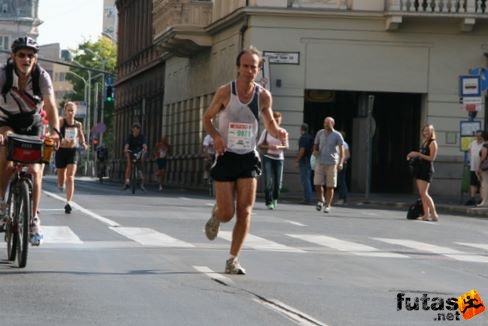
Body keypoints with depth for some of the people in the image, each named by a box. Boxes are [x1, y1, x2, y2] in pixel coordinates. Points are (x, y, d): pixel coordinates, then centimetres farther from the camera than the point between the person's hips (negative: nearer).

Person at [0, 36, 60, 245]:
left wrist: (55, 131, -43)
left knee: (35, 171, -9)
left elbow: (51, 106, -25)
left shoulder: (42, 77, -19)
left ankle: (34, 220, 0)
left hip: (33, 126, 1)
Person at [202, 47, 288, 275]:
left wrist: (278, 133, -12)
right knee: (227, 214, -4)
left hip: (249, 157, 2)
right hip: (226, 156, -2)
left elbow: (270, 124, 11)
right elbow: (207, 118, 2)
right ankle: (215, 214, 35)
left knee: (245, 211, -8)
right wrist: (216, 136, -18)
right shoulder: (225, 92, -10)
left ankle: (233, 260, 1)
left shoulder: (263, 96, -3)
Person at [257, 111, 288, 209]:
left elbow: (286, 146, 4)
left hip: (279, 158, 1)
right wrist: (269, 147, -15)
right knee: (268, 181, -12)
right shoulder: (266, 131, 2)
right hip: (268, 158, -1)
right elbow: (259, 145, 3)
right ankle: (269, 202, -9)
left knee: (278, 182, 2)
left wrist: (279, 147, -17)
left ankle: (275, 198, 29)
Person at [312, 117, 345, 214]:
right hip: (320, 162, 3)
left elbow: (341, 150, -10)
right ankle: (320, 200, 22)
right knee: (317, 184, -3)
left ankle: (327, 205, 9)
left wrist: (341, 163, -23)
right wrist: (315, 151, -6)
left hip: (332, 163, -2)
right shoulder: (320, 133, 6)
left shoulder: (337, 135, -4)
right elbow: (315, 146, 18)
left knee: (330, 186, -1)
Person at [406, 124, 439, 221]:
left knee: (424, 193, -13)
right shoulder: (424, 143, 17)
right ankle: (426, 215, 7)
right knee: (422, 194, 6)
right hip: (420, 168, 9)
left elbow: (431, 158, -16)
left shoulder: (432, 143, -8)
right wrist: (414, 155, 5)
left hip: (427, 169, -9)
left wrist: (418, 154, -16)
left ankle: (434, 214, -10)